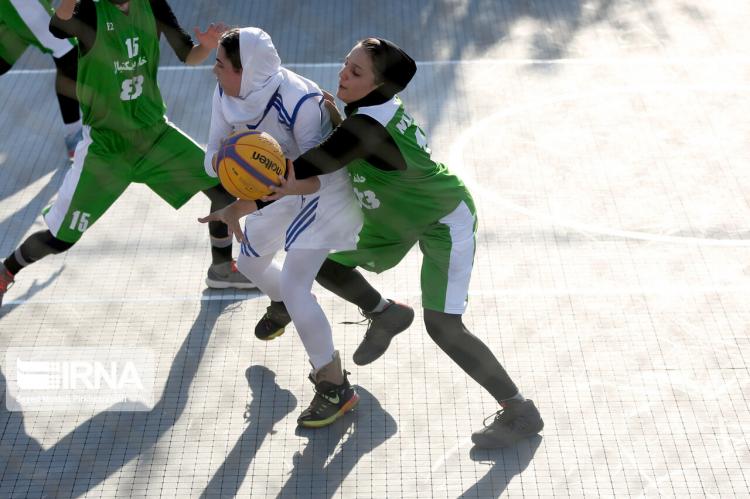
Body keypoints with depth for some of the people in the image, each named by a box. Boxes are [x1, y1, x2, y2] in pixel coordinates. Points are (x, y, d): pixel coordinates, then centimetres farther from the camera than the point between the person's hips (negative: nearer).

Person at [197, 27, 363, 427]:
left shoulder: (299, 102, -35)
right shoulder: (225, 96, -15)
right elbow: (212, 160, -12)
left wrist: (238, 209, -44)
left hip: (323, 190, -8)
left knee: (294, 286, -17)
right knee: (250, 263, 22)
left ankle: (335, 387, -3)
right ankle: (282, 304, 59)